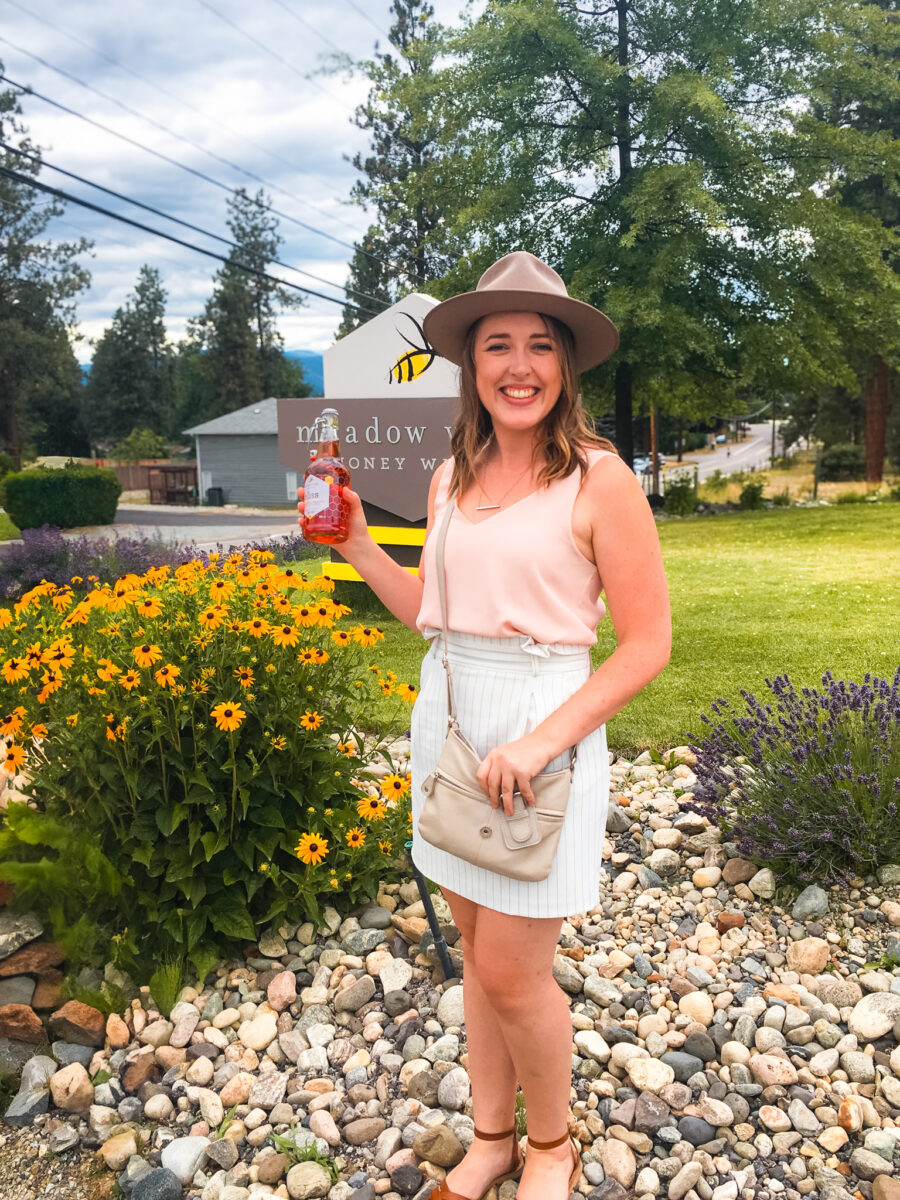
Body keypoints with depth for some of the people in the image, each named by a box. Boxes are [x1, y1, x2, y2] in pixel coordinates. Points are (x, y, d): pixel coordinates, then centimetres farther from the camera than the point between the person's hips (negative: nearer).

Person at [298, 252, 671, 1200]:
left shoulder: (598, 480, -11)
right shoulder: (452, 478, 7)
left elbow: (647, 643, -11)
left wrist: (543, 740, -20)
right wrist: (354, 544, 4)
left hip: (543, 730, -5)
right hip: (448, 720, 6)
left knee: (511, 974, 3)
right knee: (477, 949, 17)